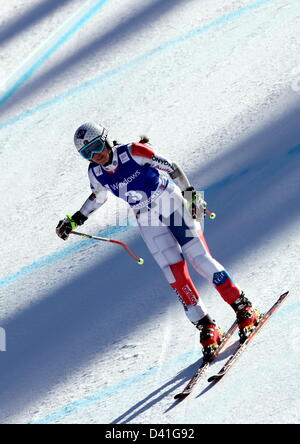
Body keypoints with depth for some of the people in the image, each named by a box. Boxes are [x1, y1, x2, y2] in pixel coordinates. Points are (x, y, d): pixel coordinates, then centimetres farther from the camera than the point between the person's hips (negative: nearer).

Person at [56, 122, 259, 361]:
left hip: (172, 202, -3)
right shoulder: (96, 173, -2)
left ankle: (243, 308, -1)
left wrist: (190, 194, -13)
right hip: (148, 220, 3)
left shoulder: (134, 152, -16)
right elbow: (99, 196, 19)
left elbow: (172, 167, -8)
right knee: (175, 272, -9)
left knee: (200, 258, -12)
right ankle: (207, 329, -3)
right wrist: (74, 220, 18)